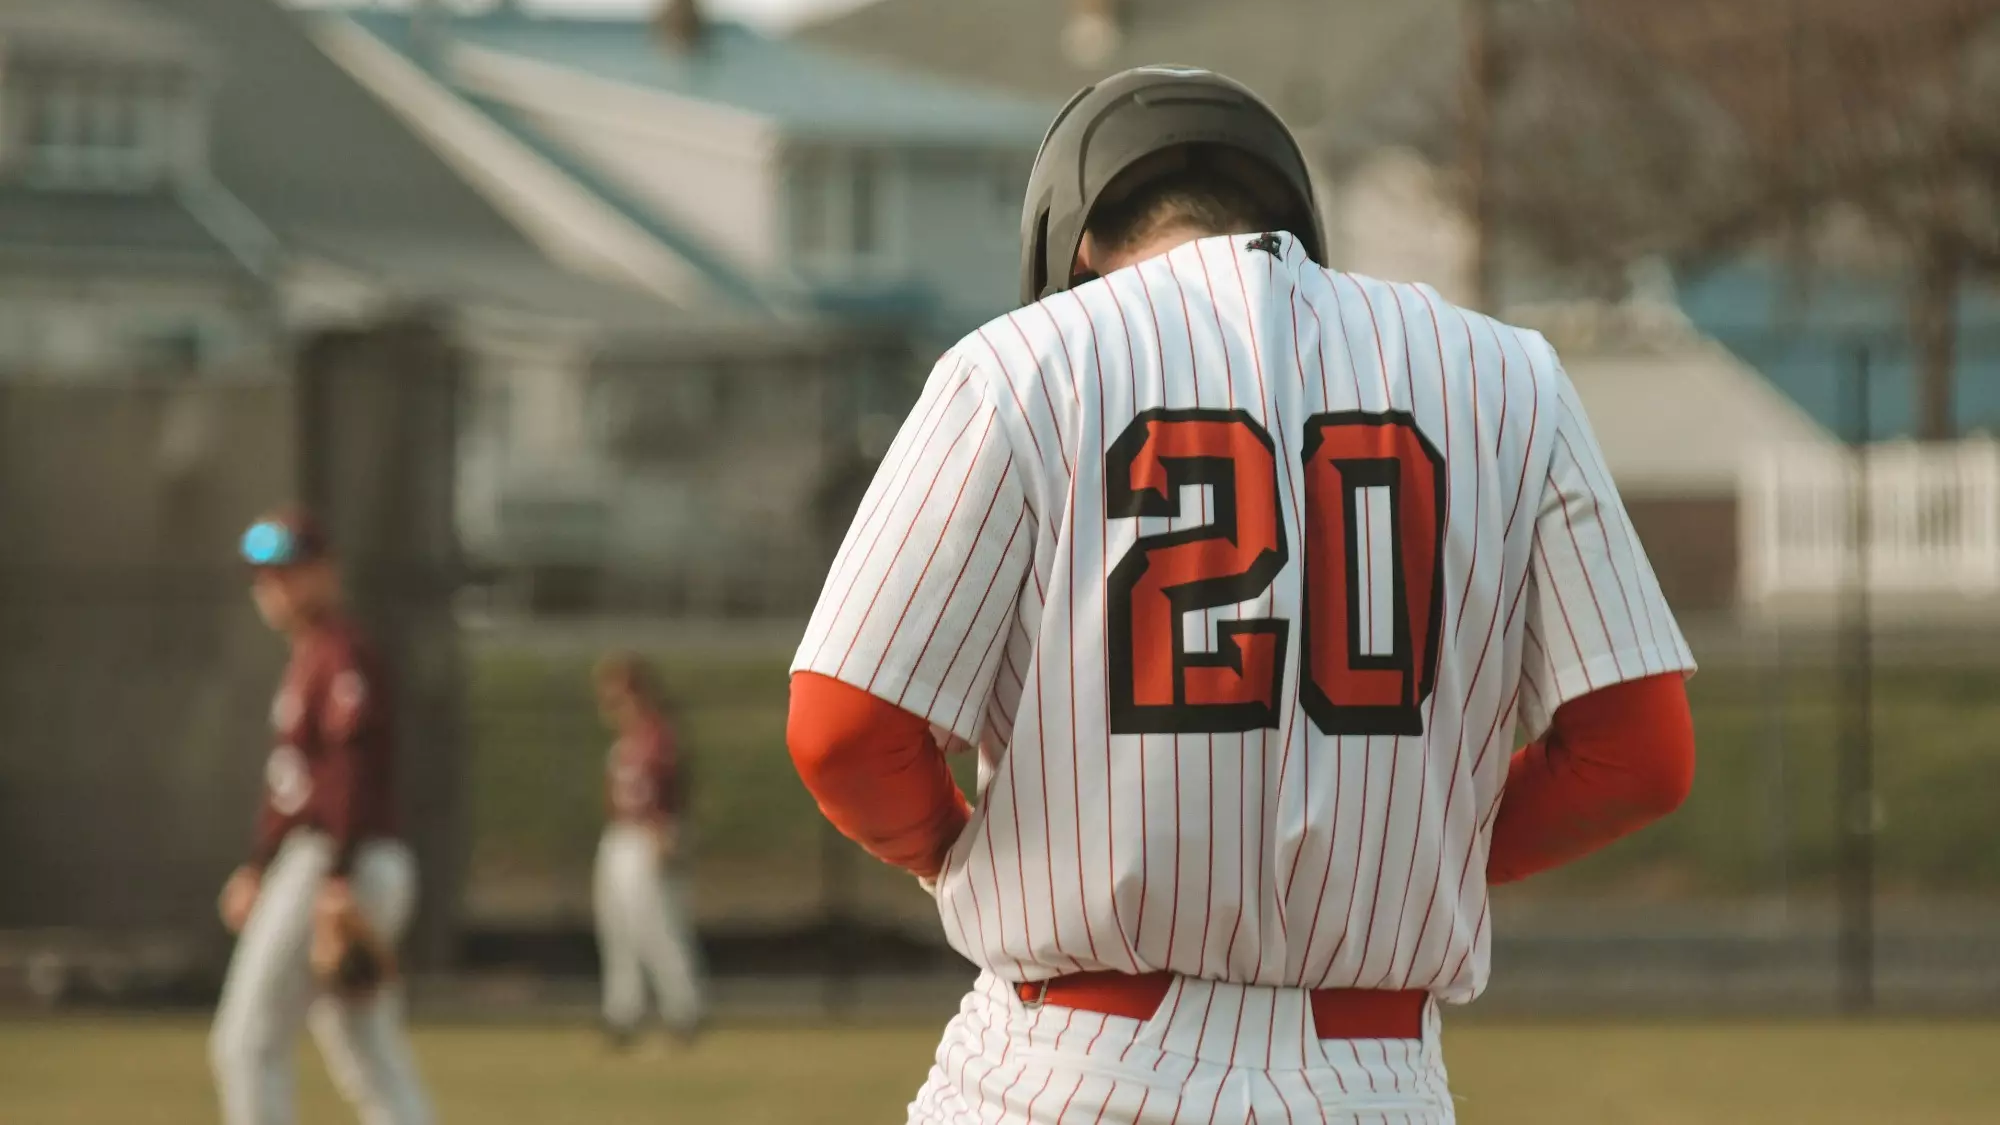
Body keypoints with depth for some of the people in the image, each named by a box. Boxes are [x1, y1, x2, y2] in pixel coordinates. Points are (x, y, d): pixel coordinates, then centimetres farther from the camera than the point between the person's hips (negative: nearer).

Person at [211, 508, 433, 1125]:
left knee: (248, 1045, -8)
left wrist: (339, 883, -28)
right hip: (306, 862, 10)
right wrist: (257, 869, 27)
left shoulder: (342, 654, -12)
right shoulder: (308, 657, 19)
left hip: (333, 862, -10)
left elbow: (354, 772, -21)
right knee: (371, 1062, 8)